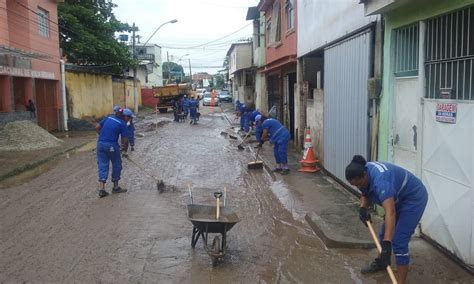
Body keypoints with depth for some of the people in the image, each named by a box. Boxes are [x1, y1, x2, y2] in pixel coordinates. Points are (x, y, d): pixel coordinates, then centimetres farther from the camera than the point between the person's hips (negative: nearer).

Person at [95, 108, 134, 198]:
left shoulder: (108, 118, 14)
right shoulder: (123, 124, -2)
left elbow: (97, 128, 12)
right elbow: (125, 140, -4)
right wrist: (125, 150, 11)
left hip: (100, 144, 5)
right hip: (111, 146, -5)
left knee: (102, 165, 8)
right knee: (116, 165, 13)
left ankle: (102, 189, 0)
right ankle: (115, 187, 21)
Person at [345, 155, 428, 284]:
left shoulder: (380, 179, -40)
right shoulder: (363, 174, -13)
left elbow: (390, 212, -50)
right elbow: (365, 194, 5)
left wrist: (387, 244, -55)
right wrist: (363, 208, -17)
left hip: (413, 199, -9)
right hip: (398, 198, 9)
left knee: (398, 241, -13)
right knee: (384, 234, 20)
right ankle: (381, 262, 44)